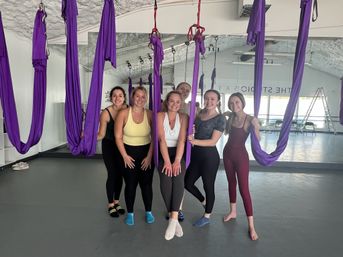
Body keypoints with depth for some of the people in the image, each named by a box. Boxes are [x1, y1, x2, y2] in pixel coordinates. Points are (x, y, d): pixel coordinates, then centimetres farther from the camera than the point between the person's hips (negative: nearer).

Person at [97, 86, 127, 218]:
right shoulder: (106, 113, -20)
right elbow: (101, 135, -14)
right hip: (109, 146, -3)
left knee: (120, 174, 11)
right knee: (112, 174, -2)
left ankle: (117, 202, 30)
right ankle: (111, 204, 18)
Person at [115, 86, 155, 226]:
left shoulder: (150, 114, -7)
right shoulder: (123, 113, -9)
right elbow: (118, 137, -6)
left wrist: (149, 156, -7)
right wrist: (124, 156, -8)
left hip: (146, 153, 1)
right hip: (129, 153, -1)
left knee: (146, 183, 9)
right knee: (130, 184, 8)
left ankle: (148, 212, 30)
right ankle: (130, 213, 28)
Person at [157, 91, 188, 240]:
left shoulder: (183, 117, 4)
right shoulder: (160, 116, 1)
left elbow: (182, 140, -8)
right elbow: (162, 139, -10)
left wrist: (177, 161, -20)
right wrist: (167, 161, -20)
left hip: (178, 153, 1)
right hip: (164, 154, 0)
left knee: (178, 178, -28)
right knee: (165, 181, -25)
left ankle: (173, 219, -24)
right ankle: (174, 219, -12)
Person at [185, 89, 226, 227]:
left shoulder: (220, 118, -9)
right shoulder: (200, 113, 7)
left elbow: (213, 141, -16)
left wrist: (195, 141, -30)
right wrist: (190, 137, -5)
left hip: (209, 156, -6)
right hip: (195, 155, 7)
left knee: (208, 186, 8)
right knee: (187, 183, 13)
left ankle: (207, 216, 31)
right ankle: (204, 202, 41)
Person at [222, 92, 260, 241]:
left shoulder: (249, 119, -17)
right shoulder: (231, 117, 0)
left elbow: (257, 140, -21)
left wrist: (256, 127, -37)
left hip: (241, 155, -6)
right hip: (227, 153, 6)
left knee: (244, 189, -5)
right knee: (231, 182, 18)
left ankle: (251, 225, 5)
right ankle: (233, 212, 37)